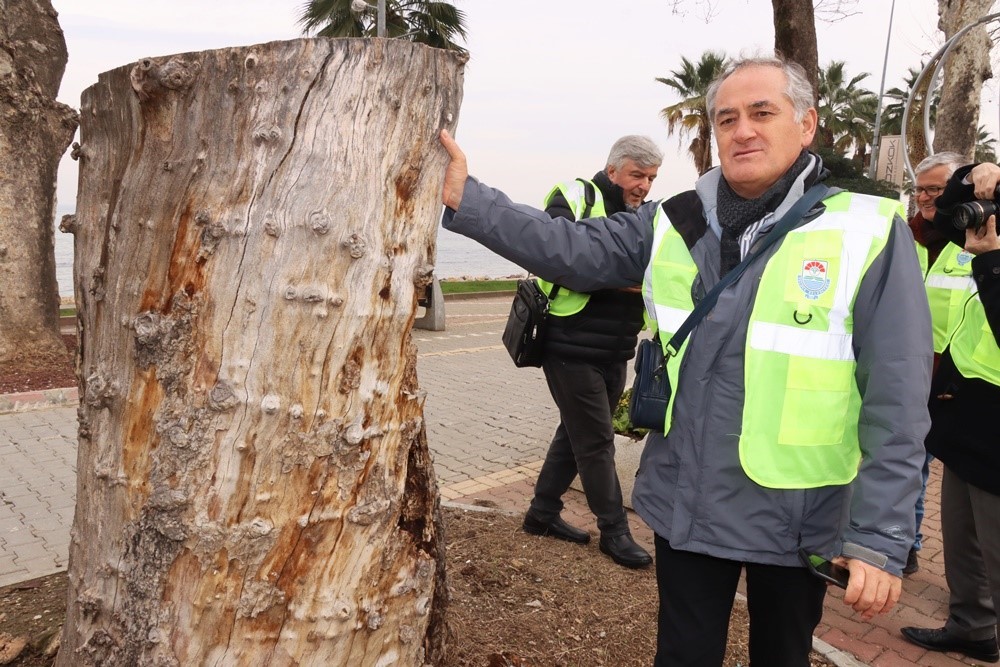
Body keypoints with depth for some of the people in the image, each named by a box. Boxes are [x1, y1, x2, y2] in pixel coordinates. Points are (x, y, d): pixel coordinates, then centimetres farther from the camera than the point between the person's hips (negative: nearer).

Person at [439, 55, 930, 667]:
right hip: (686, 506, 3)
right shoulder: (674, 224, 1)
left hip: (796, 520, -2)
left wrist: (882, 539, -14)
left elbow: (895, 404, -12)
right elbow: (573, 250, -5)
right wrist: (467, 200, -14)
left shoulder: (868, 235, -11)